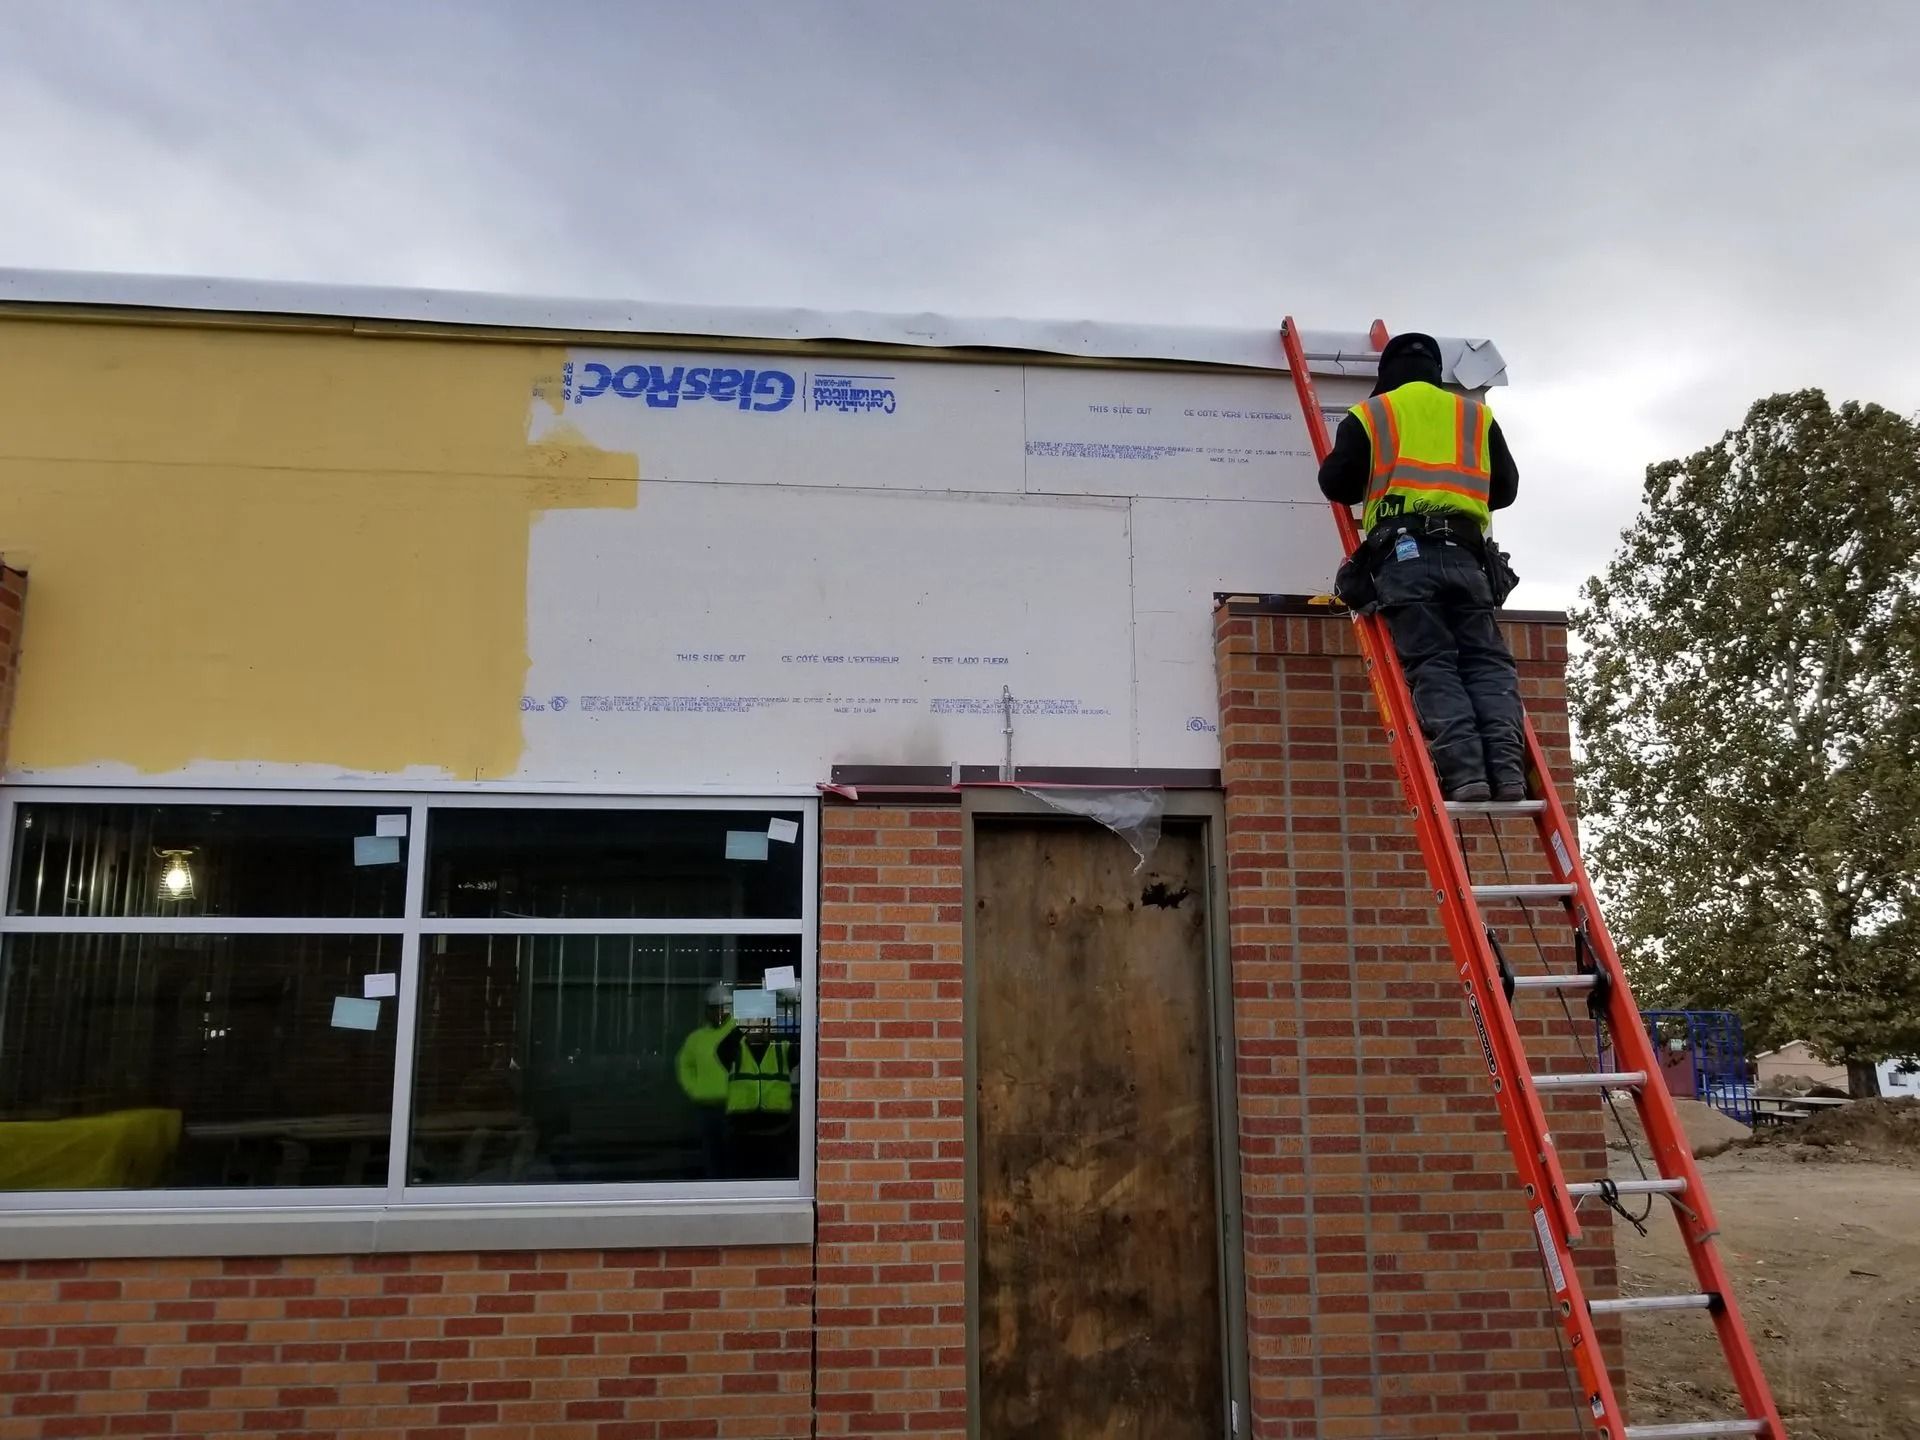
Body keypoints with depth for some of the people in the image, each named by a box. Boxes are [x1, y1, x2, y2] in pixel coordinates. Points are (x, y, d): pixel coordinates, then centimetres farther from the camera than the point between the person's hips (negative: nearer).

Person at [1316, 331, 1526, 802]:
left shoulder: (1368, 415, 17)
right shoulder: (1476, 415, 25)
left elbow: (1336, 483, 10)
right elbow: (1506, 486, 25)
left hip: (1403, 551, -2)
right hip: (1464, 551, 2)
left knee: (1433, 665, -10)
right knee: (1487, 660, 0)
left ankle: (1463, 768, -26)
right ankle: (1506, 764, -18)